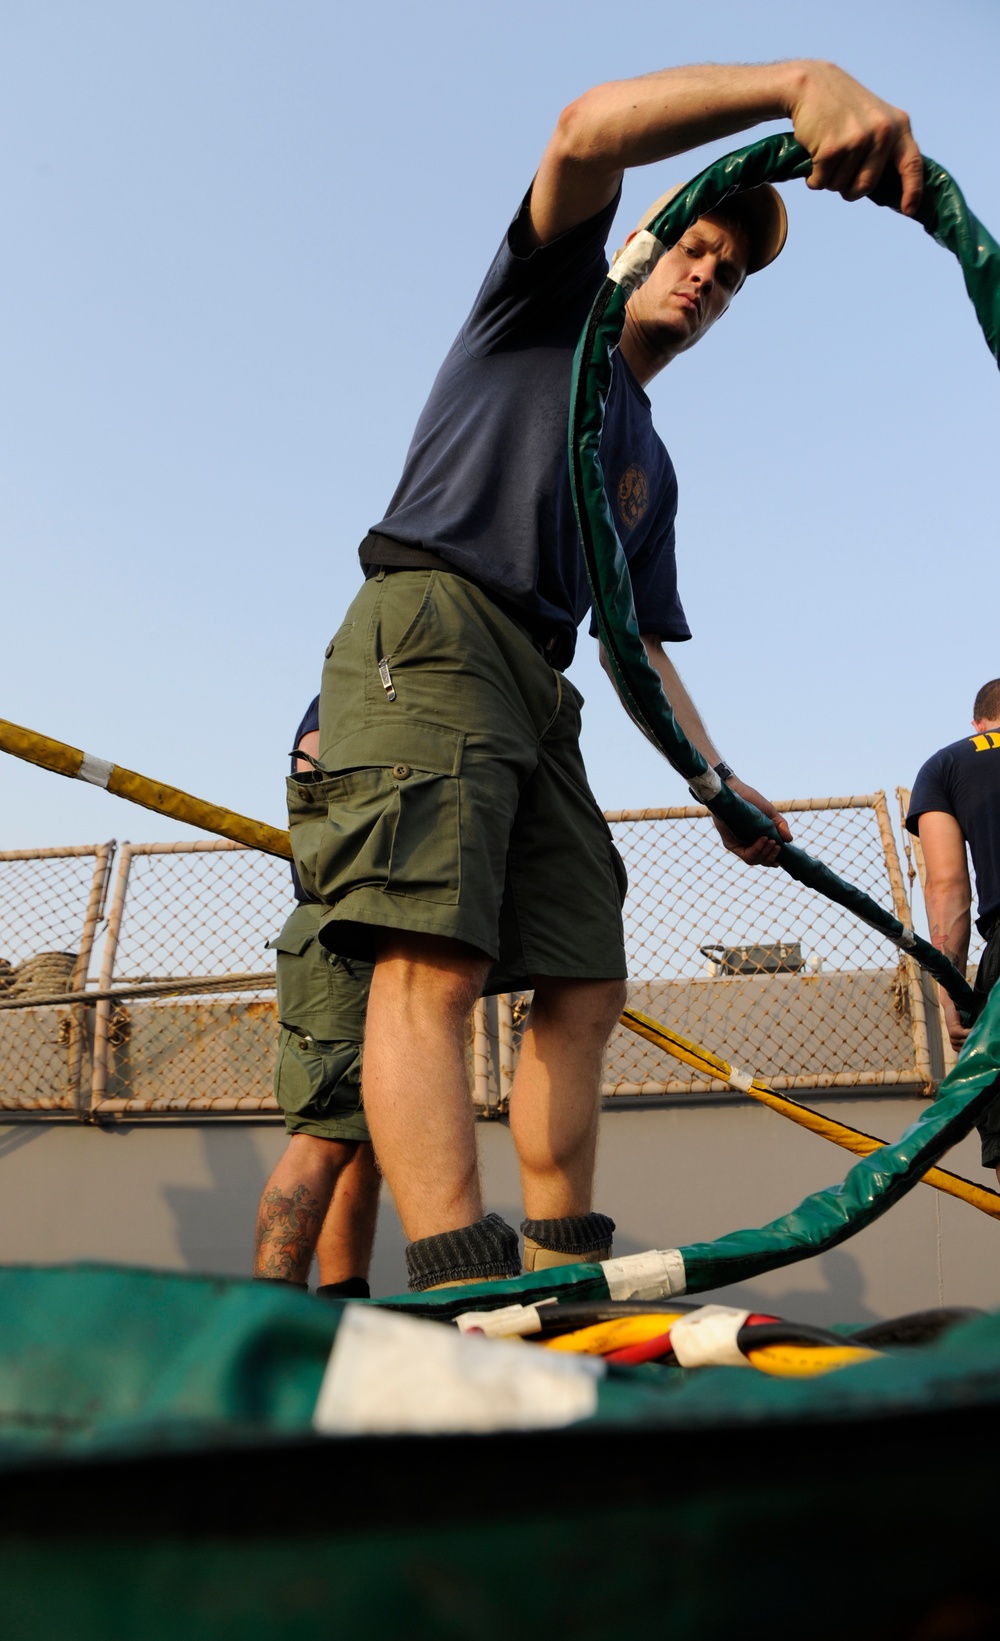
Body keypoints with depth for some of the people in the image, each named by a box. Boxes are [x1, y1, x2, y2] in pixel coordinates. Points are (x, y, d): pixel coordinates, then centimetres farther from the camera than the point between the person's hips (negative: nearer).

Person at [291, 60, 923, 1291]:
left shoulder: (651, 472, 30)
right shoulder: (550, 301, 16)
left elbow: (644, 648, 25)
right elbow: (589, 130, -5)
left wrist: (722, 783, 13)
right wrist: (798, 82, -19)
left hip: (539, 685, 8)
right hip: (428, 629, -7)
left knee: (586, 986, -2)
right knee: (433, 960, -23)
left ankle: (564, 1281, 4)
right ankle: (469, 1302, -30)